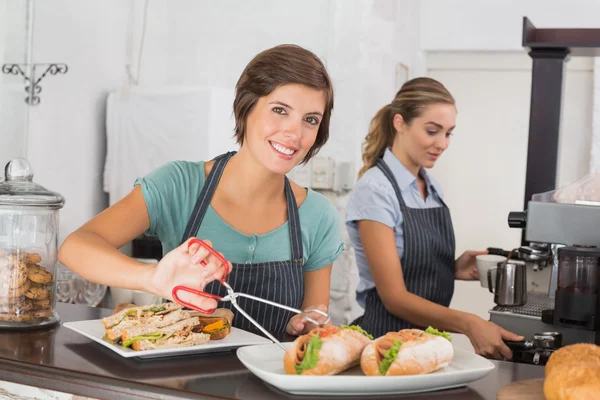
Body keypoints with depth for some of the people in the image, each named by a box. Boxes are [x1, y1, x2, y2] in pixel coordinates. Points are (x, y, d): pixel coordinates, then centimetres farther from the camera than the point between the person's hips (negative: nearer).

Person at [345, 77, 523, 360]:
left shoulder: (433, 189, 9)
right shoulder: (374, 190, -12)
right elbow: (394, 297, -16)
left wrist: (454, 269, 0)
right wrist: (469, 324, -26)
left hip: (428, 338, 6)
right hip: (384, 338, -6)